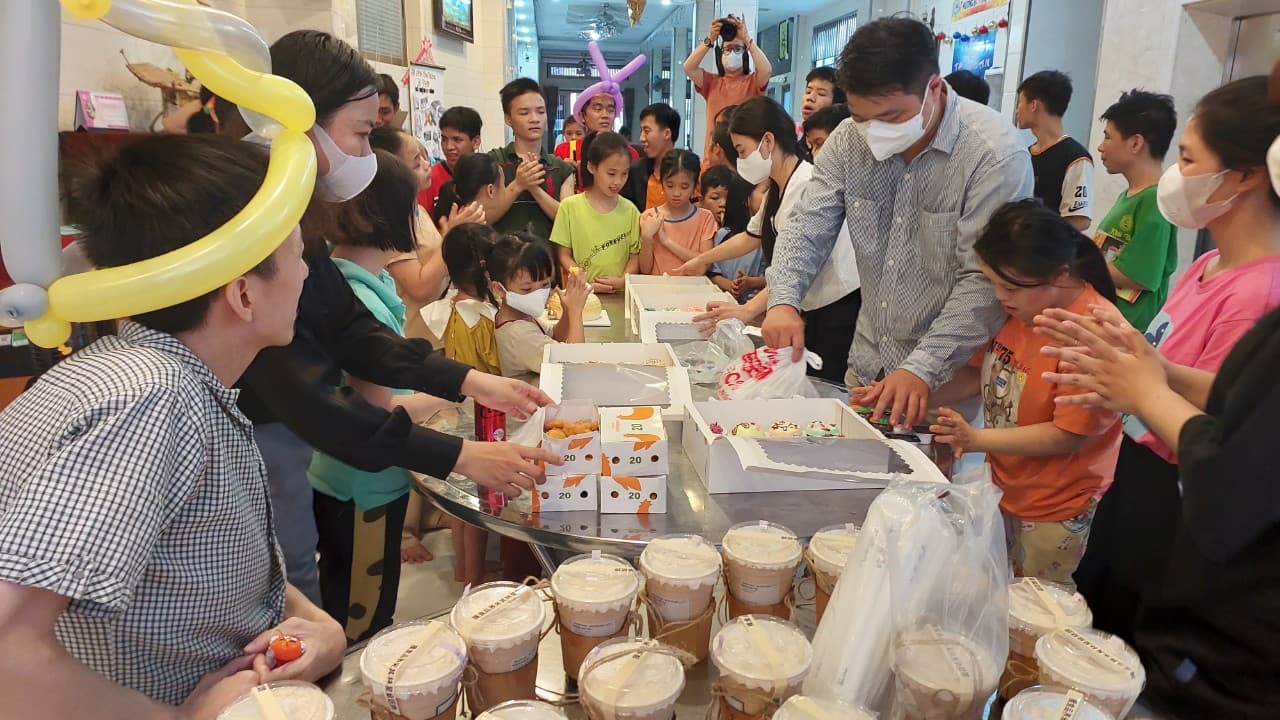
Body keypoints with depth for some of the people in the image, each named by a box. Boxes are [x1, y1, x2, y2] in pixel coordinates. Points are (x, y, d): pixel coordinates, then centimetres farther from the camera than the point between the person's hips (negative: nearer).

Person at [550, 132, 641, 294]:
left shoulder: (629, 210, 7)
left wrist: (622, 281, -8)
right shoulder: (570, 206, 3)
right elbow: (564, 254, 4)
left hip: (620, 295, 1)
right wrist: (586, 284, -9)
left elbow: (635, 255, 10)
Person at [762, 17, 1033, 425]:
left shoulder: (995, 153, -20)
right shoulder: (848, 140, -4)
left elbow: (985, 282, -22)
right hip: (867, 366, 5)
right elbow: (809, 224, -2)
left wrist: (924, 369, -29)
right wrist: (784, 300, -20)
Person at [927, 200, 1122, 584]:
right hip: (1005, 489, 6)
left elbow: (1069, 436, -22)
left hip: (1056, 512, -6)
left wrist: (975, 439, -26)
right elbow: (981, 371, 9)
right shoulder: (1016, 308, -3)